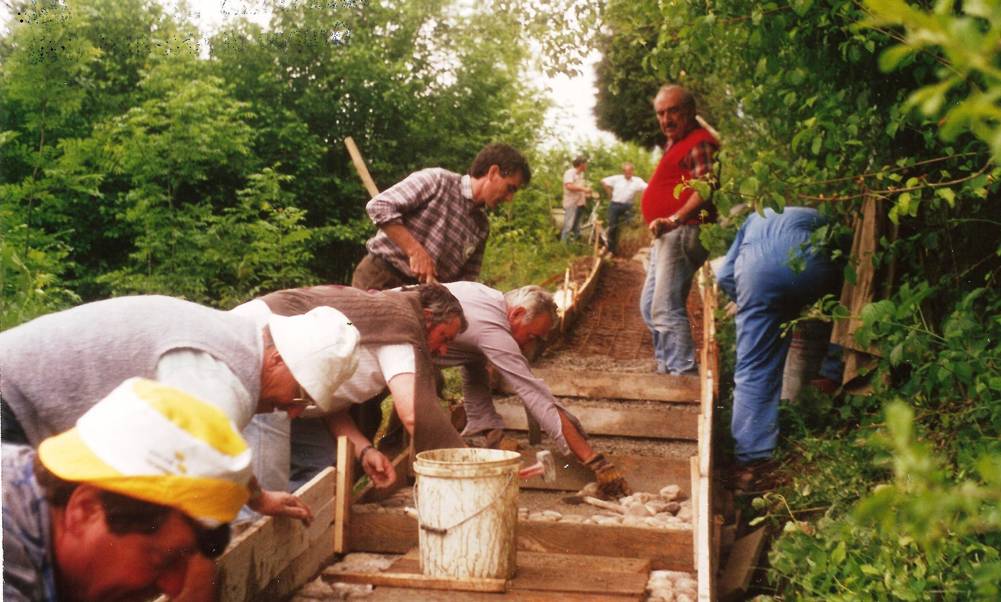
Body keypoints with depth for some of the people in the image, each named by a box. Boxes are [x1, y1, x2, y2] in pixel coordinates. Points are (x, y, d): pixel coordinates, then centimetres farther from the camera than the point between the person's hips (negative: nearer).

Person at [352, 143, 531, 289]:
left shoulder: (482, 226, 11)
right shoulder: (438, 180, -7)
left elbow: (466, 277, 14)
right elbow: (379, 206, -15)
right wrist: (416, 251, -20)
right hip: (380, 277, -5)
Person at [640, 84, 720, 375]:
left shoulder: (699, 143, -11)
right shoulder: (677, 143, 22)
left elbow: (707, 188, -25)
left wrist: (675, 219, -32)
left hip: (682, 232, -11)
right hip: (667, 236, 11)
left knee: (666, 309, -14)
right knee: (650, 307, 15)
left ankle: (684, 373, -11)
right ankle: (667, 367, 22)